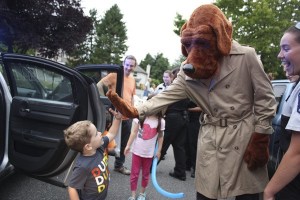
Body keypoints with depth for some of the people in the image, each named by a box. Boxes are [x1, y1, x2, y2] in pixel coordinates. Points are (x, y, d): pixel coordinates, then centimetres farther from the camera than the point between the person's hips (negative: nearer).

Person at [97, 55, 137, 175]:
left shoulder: (133, 80, 10)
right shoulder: (115, 75, -9)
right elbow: (99, 85, -17)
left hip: (127, 117, 6)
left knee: (123, 143, 15)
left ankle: (119, 165, 32)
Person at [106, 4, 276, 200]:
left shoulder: (246, 56, -9)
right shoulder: (189, 69, 2)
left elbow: (265, 99, -5)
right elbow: (168, 95, 0)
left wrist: (260, 141, -5)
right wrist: (134, 111, -14)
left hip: (244, 136, -2)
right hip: (209, 139, 3)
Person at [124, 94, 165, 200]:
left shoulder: (161, 121, -8)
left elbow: (160, 137, 1)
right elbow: (134, 132, -6)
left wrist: (159, 150, 2)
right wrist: (128, 145, -6)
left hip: (149, 152, 1)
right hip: (137, 150, 0)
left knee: (145, 173, 17)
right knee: (134, 173, 8)